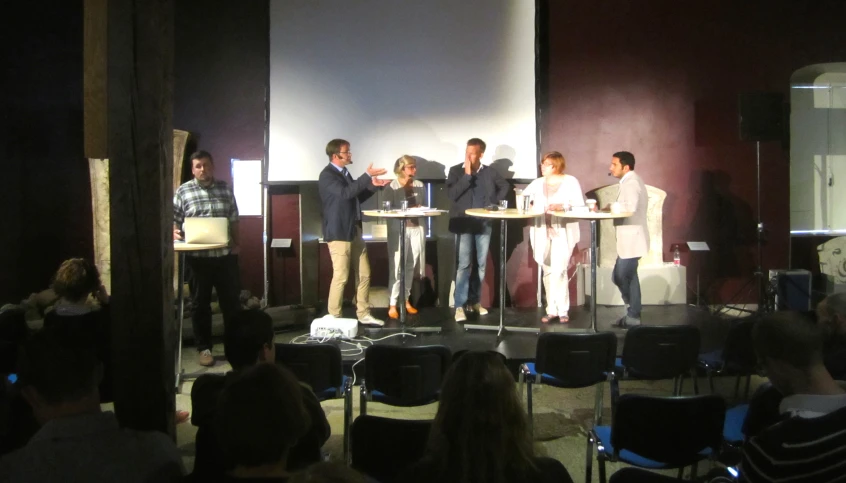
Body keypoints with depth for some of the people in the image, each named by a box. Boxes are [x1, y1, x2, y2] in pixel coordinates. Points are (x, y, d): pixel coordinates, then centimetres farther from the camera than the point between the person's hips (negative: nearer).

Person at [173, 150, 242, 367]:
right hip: (197, 257, -2)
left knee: (231, 300, 8)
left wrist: (236, 243, 8)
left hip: (225, 254, 2)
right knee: (201, 303, 7)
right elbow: (173, 219, 0)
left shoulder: (225, 189, 9)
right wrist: (174, 232, -20)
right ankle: (204, 348, 17)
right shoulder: (183, 191, 1)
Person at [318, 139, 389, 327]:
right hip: (339, 233, -9)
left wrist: (373, 185, 8)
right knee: (340, 277, -6)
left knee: (364, 274, 10)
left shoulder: (344, 173, 15)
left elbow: (356, 197, 21)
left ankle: (363, 314, 19)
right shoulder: (327, 175, -13)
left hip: (354, 230, 9)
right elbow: (345, 193, -26)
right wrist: (367, 176, -26)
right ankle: (334, 318, 5)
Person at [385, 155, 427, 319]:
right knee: (397, 267, -5)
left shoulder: (419, 185, 9)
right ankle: (393, 304, -2)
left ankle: (406, 299, 22)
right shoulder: (393, 186, -5)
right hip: (398, 229, -5)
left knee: (411, 266, 10)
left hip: (416, 228, 5)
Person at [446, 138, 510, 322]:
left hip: (484, 224, 3)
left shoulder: (490, 172, 6)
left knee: (481, 264, 8)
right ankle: (460, 306, -6)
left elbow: (504, 186, 20)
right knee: (464, 265, -9)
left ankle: (475, 301, 20)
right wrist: (467, 174, -16)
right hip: (464, 224, -3)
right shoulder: (456, 171, -1)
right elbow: (452, 194, -13)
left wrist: (495, 203, 6)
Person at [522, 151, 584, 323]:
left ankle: (562, 310, -1)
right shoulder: (538, 183, 12)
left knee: (558, 271, -11)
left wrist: (562, 206, -24)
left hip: (563, 233, -4)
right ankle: (552, 310, 14)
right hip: (542, 233, 4)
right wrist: (528, 207, -5)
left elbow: (580, 205, -8)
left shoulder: (571, 182, -1)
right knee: (548, 272, 7)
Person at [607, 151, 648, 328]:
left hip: (631, 239, -10)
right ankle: (633, 313, 20)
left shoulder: (631, 182, -14)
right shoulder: (631, 181, 18)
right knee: (621, 277, 13)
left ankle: (633, 317, 6)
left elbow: (630, 208, -27)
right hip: (628, 239, 10)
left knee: (624, 278, -3)